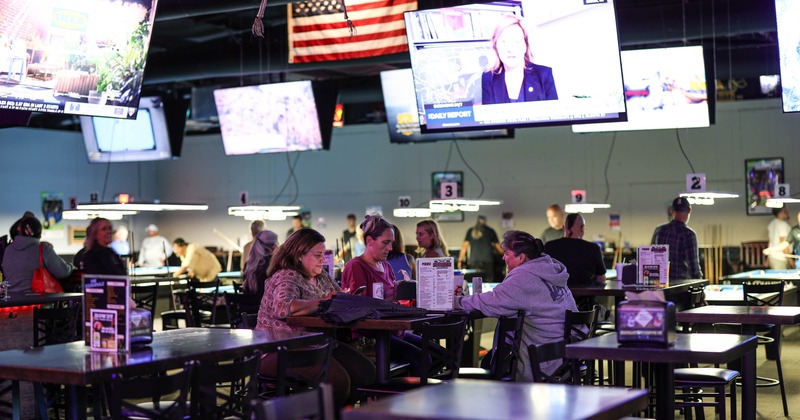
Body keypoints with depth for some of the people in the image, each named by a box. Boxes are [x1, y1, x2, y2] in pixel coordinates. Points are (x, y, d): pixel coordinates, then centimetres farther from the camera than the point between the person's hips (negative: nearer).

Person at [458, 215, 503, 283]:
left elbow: (464, 246, 7)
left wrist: (460, 260, 10)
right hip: (487, 261, -2)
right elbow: (498, 246, 10)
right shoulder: (490, 231, 6)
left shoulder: (470, 231, 10)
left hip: (474, 261, 2)